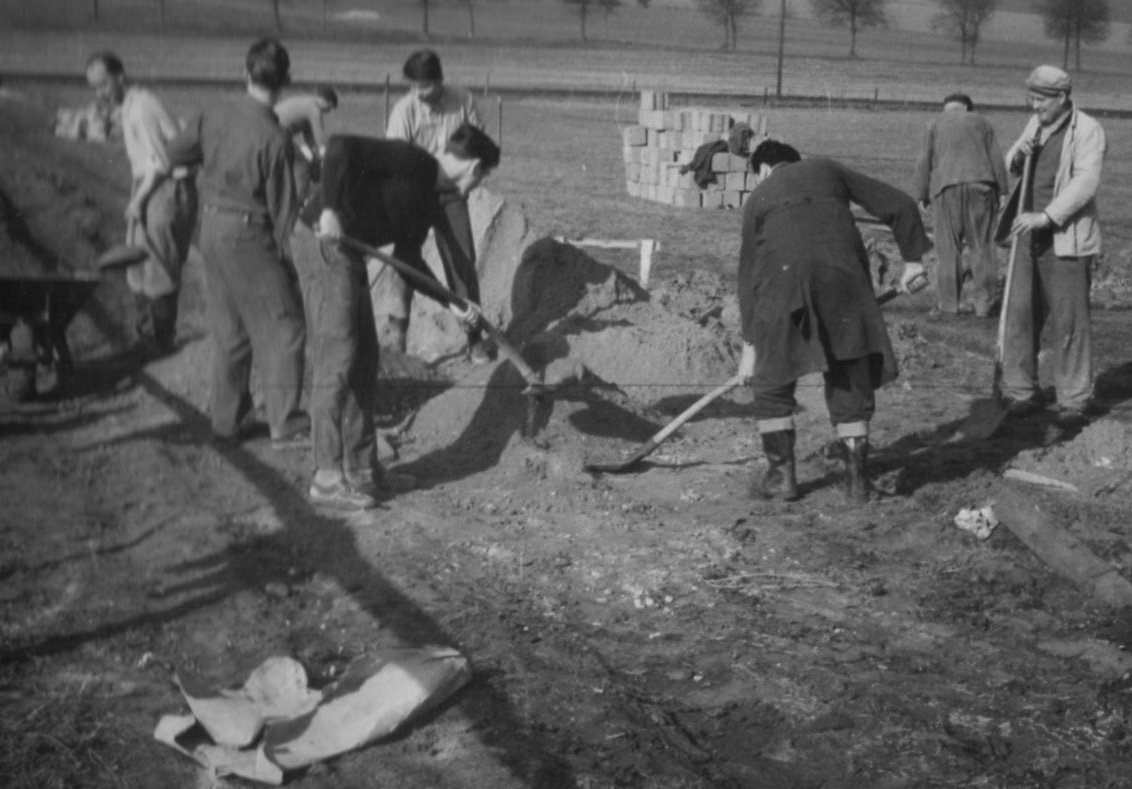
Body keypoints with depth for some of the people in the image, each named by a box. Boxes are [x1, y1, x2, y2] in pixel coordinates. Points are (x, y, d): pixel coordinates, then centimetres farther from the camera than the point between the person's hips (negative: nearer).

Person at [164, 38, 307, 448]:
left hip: (211, 227, 7)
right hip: (248, 233, -7)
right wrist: (288, 256, -4)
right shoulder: (274, 138, -19)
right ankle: (285, 425, 1)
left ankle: (227, 418, 24)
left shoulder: (216, 114, -3)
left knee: (229, 330, 17)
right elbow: (283, 206, -14)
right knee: (283, 327, 2)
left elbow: (174, 153, 8)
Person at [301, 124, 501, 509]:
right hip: (323, 243, -10)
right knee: (337, 361, -7)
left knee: (364, 362, 13)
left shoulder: (430, 200, 15)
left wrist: (453, 304, 17)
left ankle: (361, 469, 22)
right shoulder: (411, 160, -12)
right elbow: (341, 146, -22)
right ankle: (327, 478, -1)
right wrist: (330, 209, -27)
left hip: (349, 254, 10)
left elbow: (408, 258, 22)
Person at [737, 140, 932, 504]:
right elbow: (898, 204, 20)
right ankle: (857, 479, 13)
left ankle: (781, 474, 14)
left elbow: (748, 272, 22)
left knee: (772, 381, 14)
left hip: (783, 277, -1)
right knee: (851, 381, 11)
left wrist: (750, 342, 24)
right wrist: (913, 256, 28)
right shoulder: (827, 169, 27)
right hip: (843, 274, 1)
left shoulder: (758, 198, 25)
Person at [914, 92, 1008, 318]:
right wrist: (1001, 191, 11)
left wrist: (923, 195, 10)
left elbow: (924, 163, 5)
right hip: (980, 185, 1)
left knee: (949, 248, 3)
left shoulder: (935, 125, 12)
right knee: (981, 246, 4)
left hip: (946, 188, -1)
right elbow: (997, 160, 9)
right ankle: (983, 303, 2)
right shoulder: (981, 122, 16)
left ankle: (949, 301, 3)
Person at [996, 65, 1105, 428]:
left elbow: (1085, 182, -18)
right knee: (1020, 315, 6)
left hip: (1066, 241, -6)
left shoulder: (1088, 131, -8)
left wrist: (1046, 216, -26)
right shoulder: (1036, 124, 14)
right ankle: (1021, 391, 17)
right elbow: (1011, 166, 22)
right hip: (1030, 237, 6)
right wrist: (1018, 154, -2)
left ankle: (1073, 401, 4)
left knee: (1069, 322, -4)